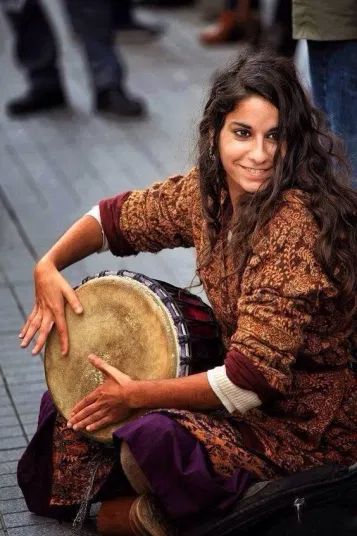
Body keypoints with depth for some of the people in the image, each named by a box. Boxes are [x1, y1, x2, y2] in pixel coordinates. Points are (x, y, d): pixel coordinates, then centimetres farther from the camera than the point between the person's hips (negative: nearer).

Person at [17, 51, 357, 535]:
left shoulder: (294, 226, -28)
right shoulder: (206, 191, -5)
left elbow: (249, 381, -28)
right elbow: (115, 216, 12)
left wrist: (136, 395, -17)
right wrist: (49, 266, -6)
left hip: (306, 427, -8)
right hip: (240, 385, 8)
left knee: (157, 437, -31)